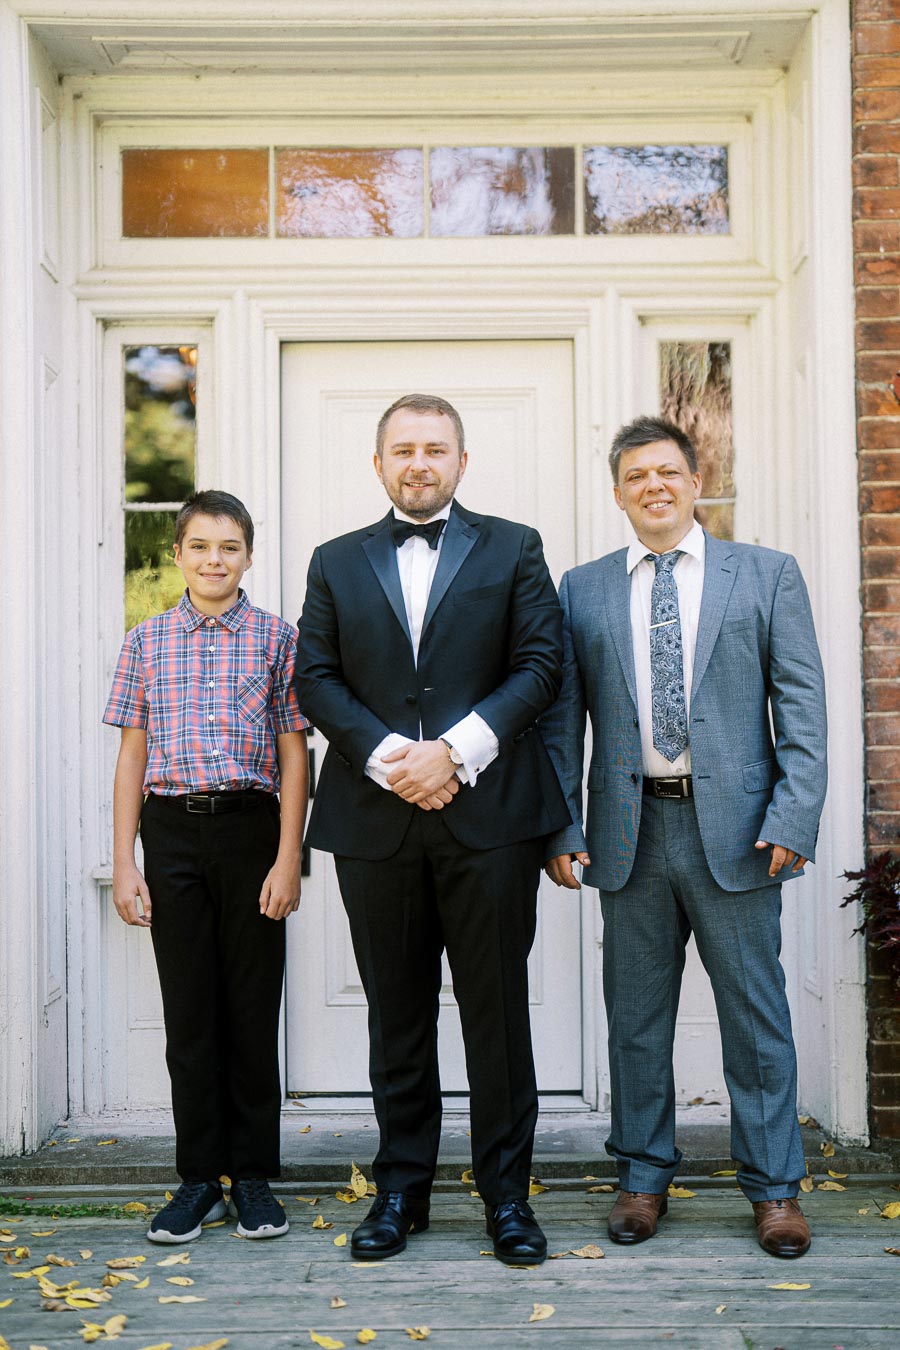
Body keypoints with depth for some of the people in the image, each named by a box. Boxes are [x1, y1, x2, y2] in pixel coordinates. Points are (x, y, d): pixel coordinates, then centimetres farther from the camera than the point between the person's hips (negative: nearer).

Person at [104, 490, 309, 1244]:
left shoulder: (277, 638, 3)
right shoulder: (147, 642, 8)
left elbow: (294, 756, 2)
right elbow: (132, 758, 8)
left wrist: (288, 858, -6)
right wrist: (124, 865, 2)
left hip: (250, 827, -1)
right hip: (171, 831, 2)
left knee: (253, 1008, 4)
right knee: (189, 1012, 6)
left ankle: (254, 1175, 16)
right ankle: (200, 1178, 16)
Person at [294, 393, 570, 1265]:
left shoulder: (512, 550, 9)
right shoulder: (336, 564, 14)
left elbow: (540, 664, 0)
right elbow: (316, 678, 5)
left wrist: (456, 751, -12)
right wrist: (387, 757, -11)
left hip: (488, 811, -1)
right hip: (375, 819, 2)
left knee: (497, 1007, 3)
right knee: (396, 1012, 9)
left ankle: (505, 1193, 14)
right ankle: (401, 1188, 21)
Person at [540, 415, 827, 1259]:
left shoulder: (767, 574, 5)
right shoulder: (583, 590, 10)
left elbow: (801, 704, 0)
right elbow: (562, 716, 9)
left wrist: (794, 816, -10)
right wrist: (560, 825, 1)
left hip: (734, 825, -2)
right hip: (631, 829, 2)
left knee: (755, 1012, 5)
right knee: (635, 1014, 10)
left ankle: (773, 1187, 18)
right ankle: (643, 1176, 25)